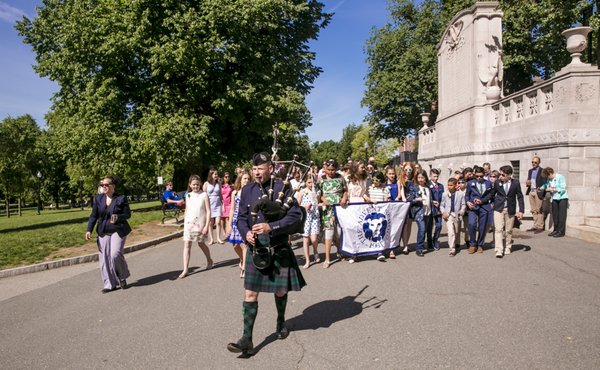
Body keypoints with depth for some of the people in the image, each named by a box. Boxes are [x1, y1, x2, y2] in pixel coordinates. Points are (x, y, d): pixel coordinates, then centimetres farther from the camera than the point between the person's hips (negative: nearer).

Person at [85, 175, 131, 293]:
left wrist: (118, 217, -23)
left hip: (118, 231, -4)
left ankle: (122, 277, 11)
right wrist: (89, 230, -2)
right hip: (103, 232, 4)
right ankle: (110, 284, 14)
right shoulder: (98, 198, 5)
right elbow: (93, 215, 7)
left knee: (115, 254, -17)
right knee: (104, 258, 2)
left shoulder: (121, 198, -6)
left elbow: (128, 214, -3)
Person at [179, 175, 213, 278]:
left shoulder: (204, 195, -6)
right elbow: (186, 211, 15)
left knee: (201, 243, 11)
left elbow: (208, 211, -8)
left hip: (200, 223, -3)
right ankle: (185, 270, -3)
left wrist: (207, 226, -13)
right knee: (186, 245, -4)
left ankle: (209, 260, 38)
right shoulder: (188, 196, 7)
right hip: (189, 223, 3)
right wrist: (185, 223, 12)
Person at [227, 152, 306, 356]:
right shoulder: (247, 190, 3)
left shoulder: (282, 188, -7)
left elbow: (296, 216, -12)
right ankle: (247, 339, 6)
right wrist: (246, 232, -13)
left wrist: (270, 227, -23)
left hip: (279, 249, -2)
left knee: (280, 290, 15)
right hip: (255, 248, 2)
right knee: (250, 293, -1)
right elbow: (241, 218, 9)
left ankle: (281, 322, 42)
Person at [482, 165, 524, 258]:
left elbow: (520, 197, 1)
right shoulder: (497, 182, -1)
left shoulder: (515, 183, -2)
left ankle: (508, 248, 28)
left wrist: (521, 211, -4)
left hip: (510, 210, 0)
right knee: (499, 229, -8)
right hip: (498, 209, 0)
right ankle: (499, 250, -9)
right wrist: (481, 200, -2)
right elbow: (491, 194, 8)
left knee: (508, 230, 11)